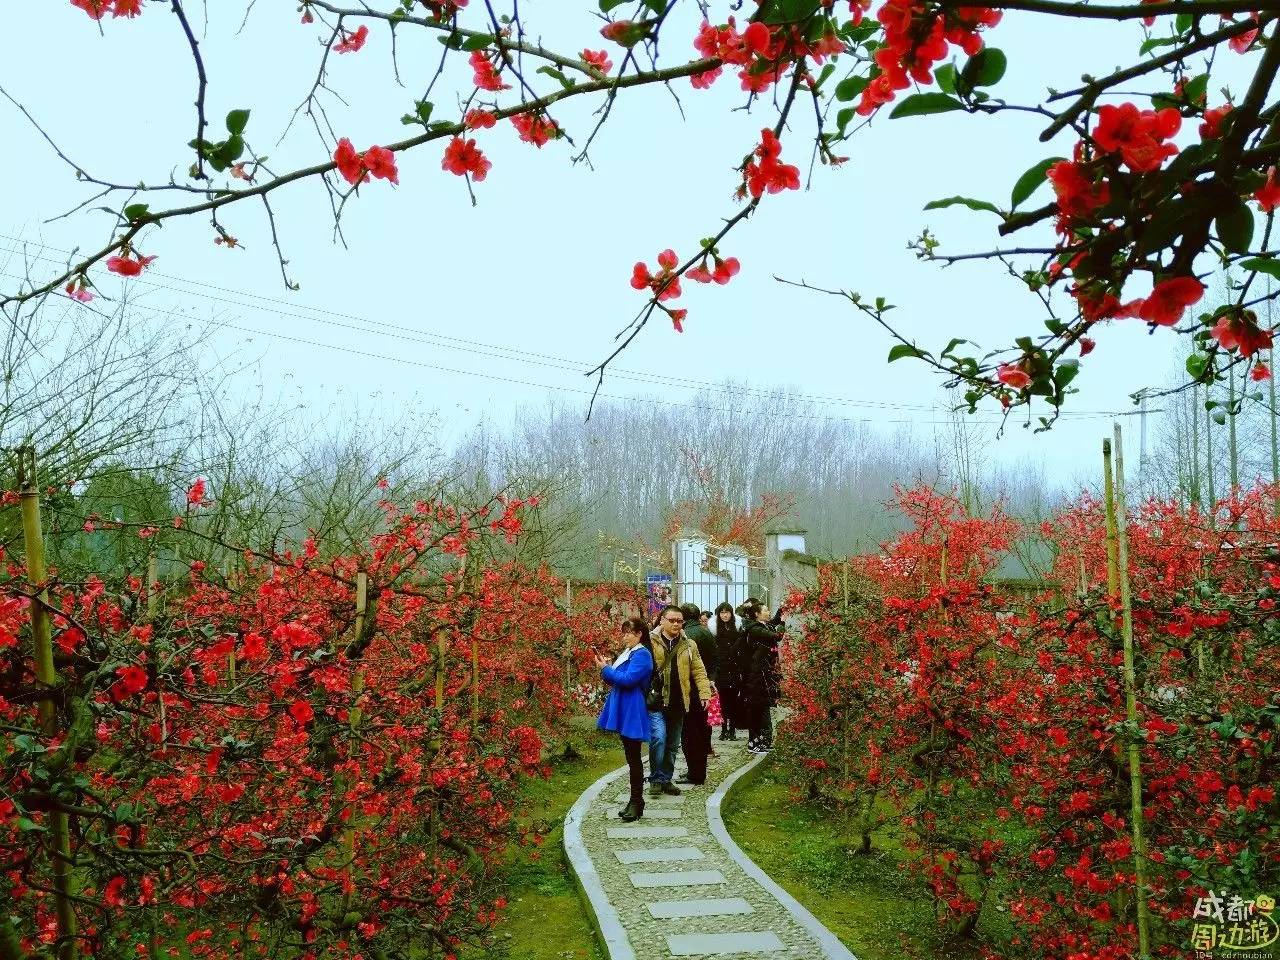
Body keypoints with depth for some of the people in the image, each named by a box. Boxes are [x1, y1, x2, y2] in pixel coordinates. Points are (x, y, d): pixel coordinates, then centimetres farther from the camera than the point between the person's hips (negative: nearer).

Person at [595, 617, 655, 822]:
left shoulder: (642, 655, -14)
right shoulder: (627, 653, 15)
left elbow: (628, 679, -23)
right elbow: (616, 679, 18)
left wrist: (606, 669, -14)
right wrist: (607, 669, -1)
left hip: (633, 713, -9)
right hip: (623, 712, 9)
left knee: (634, 758, -5)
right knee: (631, 757, 13)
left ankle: (636, 802, 1)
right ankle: (634, 800, 20)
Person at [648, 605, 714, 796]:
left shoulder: (689, 645, 11)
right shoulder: (650, 642, -3)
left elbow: (699, 671, 9)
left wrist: (705, 693, -2)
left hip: (678, 703, 5)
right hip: (656, 701, -4)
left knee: (673, 744, 12)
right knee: (658, 739, -15)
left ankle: (666, 779, 24)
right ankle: (656, 780, 0)